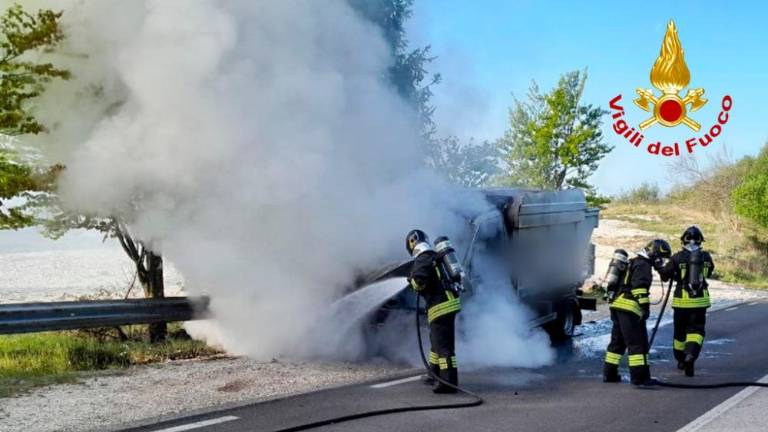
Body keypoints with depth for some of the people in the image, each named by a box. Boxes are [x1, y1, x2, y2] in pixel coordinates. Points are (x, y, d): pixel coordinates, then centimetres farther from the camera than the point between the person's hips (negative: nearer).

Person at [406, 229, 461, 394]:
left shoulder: (422, 260, -11)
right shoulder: (435, 257, 16)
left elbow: (419, 281, -23)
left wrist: (413, 281, -2)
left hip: (440, 306, -9)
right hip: (449, 301, 9)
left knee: (443, 345, -11)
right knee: (436, 340, 22)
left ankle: (449, 381, -14)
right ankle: (436, 375, 34)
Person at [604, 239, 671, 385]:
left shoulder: (632, 263, 23)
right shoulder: (643, 265, -8)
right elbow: (639, 287, -20)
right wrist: (645, 306, -23)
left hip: (617, 305, 10)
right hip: (629, 307, -10)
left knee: (617, 340, 16)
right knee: (638, 342, -9)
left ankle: (609, 373, 19)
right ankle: (640, 377, -12)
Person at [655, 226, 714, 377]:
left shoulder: (678, 257, -8)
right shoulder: (706, 257, 0)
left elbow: (665, 276, -2)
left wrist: (659, 266, 18)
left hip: (682, 299, -1)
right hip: (700, 300, 1)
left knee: (680, 331, 15)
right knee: (696, 330, 4)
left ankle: (681, 360, 29)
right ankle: (690, 355, -21)